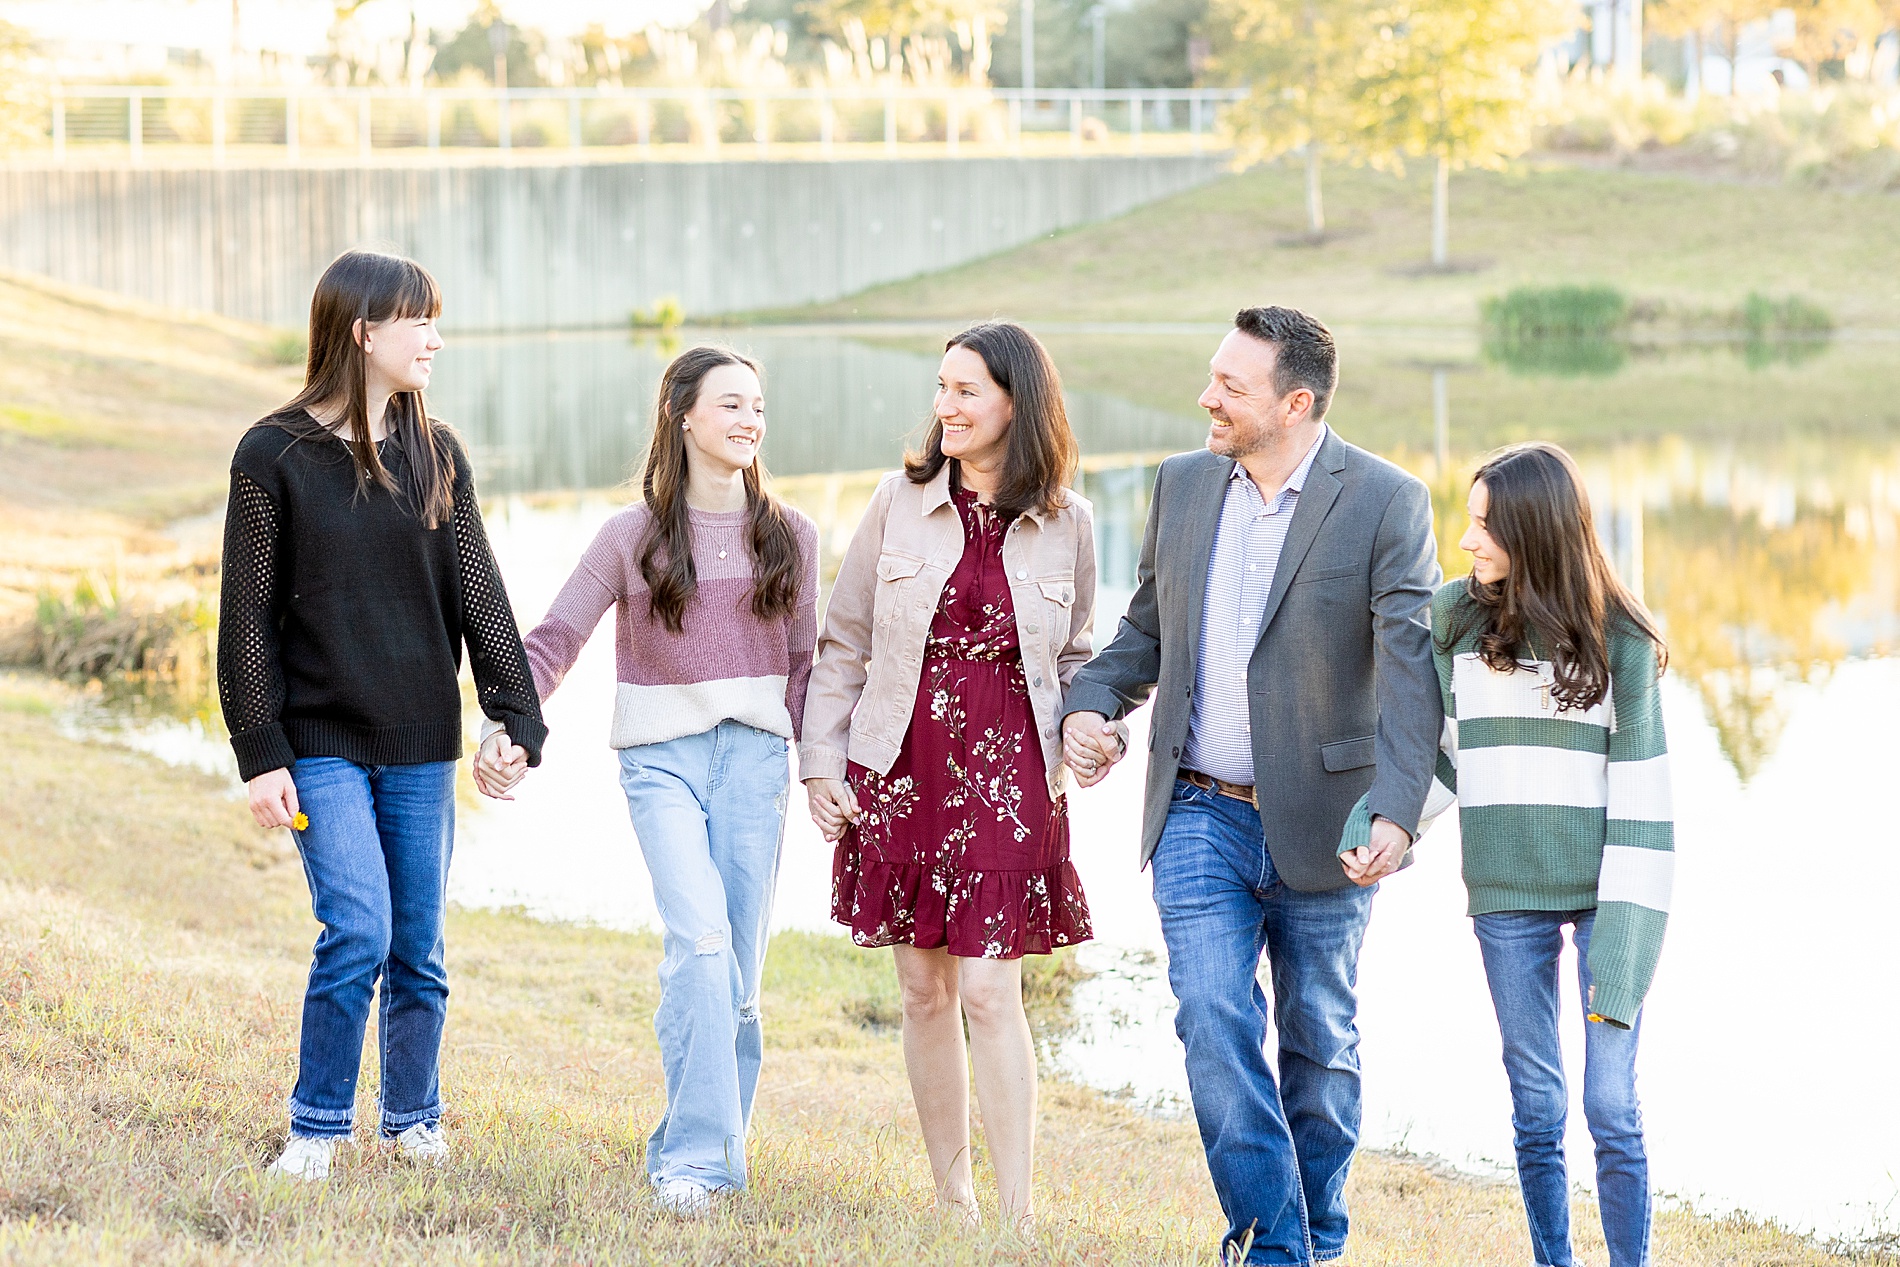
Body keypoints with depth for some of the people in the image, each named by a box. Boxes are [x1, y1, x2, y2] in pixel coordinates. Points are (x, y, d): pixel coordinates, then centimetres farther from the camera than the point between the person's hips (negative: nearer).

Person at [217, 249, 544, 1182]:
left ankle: (412, 1118, 25)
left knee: (419, 947, 8)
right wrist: (260, 753, -8)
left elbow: (479, 596, 4)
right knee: (357, 931, -14)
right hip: (322, 744, -4)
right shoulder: (274, 455, -4)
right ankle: (318, 1128, 1)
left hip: (420, 746, 4)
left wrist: (517, 719, -7)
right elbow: (247, 616, -4)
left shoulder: (436, 455, 7)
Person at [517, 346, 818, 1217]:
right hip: (662, 757, -3)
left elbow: (806, 665, 14)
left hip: (754, 756, 3)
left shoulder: (790, 537, 10)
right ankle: (697, 1155, -22)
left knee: (737, 971, 2)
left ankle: (705, 1154, 14)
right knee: (700, 938, -21)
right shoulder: (632, 536, 2)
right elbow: (556, 638, -1)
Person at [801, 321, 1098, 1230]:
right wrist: (821, 765, 2)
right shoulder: (902, 500, 2)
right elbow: (843, 643, 7)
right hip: (898, 774, 2)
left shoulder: (1064, 524, 1)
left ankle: (1018, 1215, -7)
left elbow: (1074, 655, 15)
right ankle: (950, 1198, 19)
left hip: (1006, 780, -2)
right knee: (924, 991, 8)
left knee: (990, 990, -10)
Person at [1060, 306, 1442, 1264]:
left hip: (1322, 826, -3)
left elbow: (1409, 672, -16)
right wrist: (1090, 702, -3)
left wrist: (1397, 815, -28)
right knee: (1213, 1021, -11)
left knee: (1320, 1041, 10)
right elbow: (1146, 630, 17)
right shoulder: (1183, 486, 6)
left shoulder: (1386, 503, -10)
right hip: (1201, 818, 3)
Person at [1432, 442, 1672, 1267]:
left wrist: (1626, 923, -12)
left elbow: (1640, 789, -6)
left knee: (1611, 1107, -5)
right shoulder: (1454, 619, 4)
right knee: (1535, 1110, 6)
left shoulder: (1617, 636, -4)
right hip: (1507, 896, 2)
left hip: (1603, 890, -2)